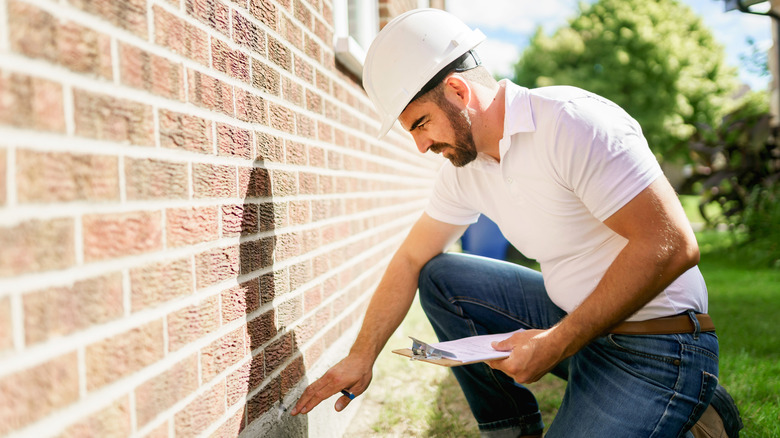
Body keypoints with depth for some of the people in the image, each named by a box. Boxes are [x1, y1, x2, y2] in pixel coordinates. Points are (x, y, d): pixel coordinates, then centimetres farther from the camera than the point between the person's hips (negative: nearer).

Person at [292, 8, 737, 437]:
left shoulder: (571, 122, -23)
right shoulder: (463, 167, 3)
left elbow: (672, 245, -27)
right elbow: (411, 260, 13)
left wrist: (556, 343, -25)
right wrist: (361, 357, 11)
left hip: (655, 354, -7)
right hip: (576, 322, 8)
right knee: (438, 277, 3)